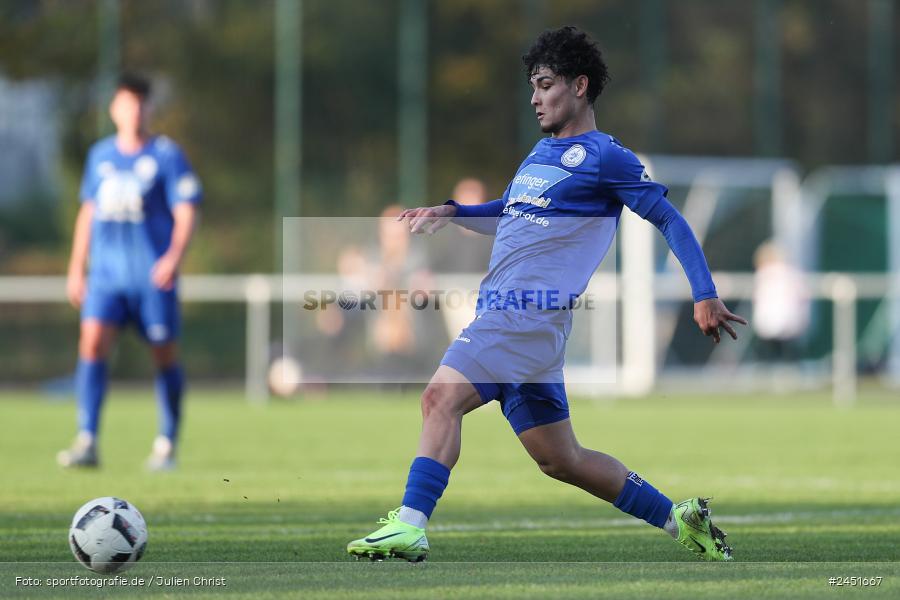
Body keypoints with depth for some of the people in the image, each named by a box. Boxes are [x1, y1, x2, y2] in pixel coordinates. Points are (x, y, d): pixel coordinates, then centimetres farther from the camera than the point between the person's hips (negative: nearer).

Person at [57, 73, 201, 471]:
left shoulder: (166, 155, -1)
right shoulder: (100, 155, 12)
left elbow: (186, 213, -5)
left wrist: (175, 256, -21)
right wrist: (76, 268, 18)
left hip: (153, 275, -3)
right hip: (106, 273, 3)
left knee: (164, 355, 2)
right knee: (92, 344, -14)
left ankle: (165, 446, 16)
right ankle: (87, 443, -17)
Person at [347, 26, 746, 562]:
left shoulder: (603, 157, -3)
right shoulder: (542, 153, 22)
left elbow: (669, 219, -2)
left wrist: (705, 296, -7)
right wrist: (451, 212, 22)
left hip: (533, 314, -9)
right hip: (502, 314, 9)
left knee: (442, 397, -23)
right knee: (561, 459, 11)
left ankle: (409, 527, -29)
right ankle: (679, 518, 20)